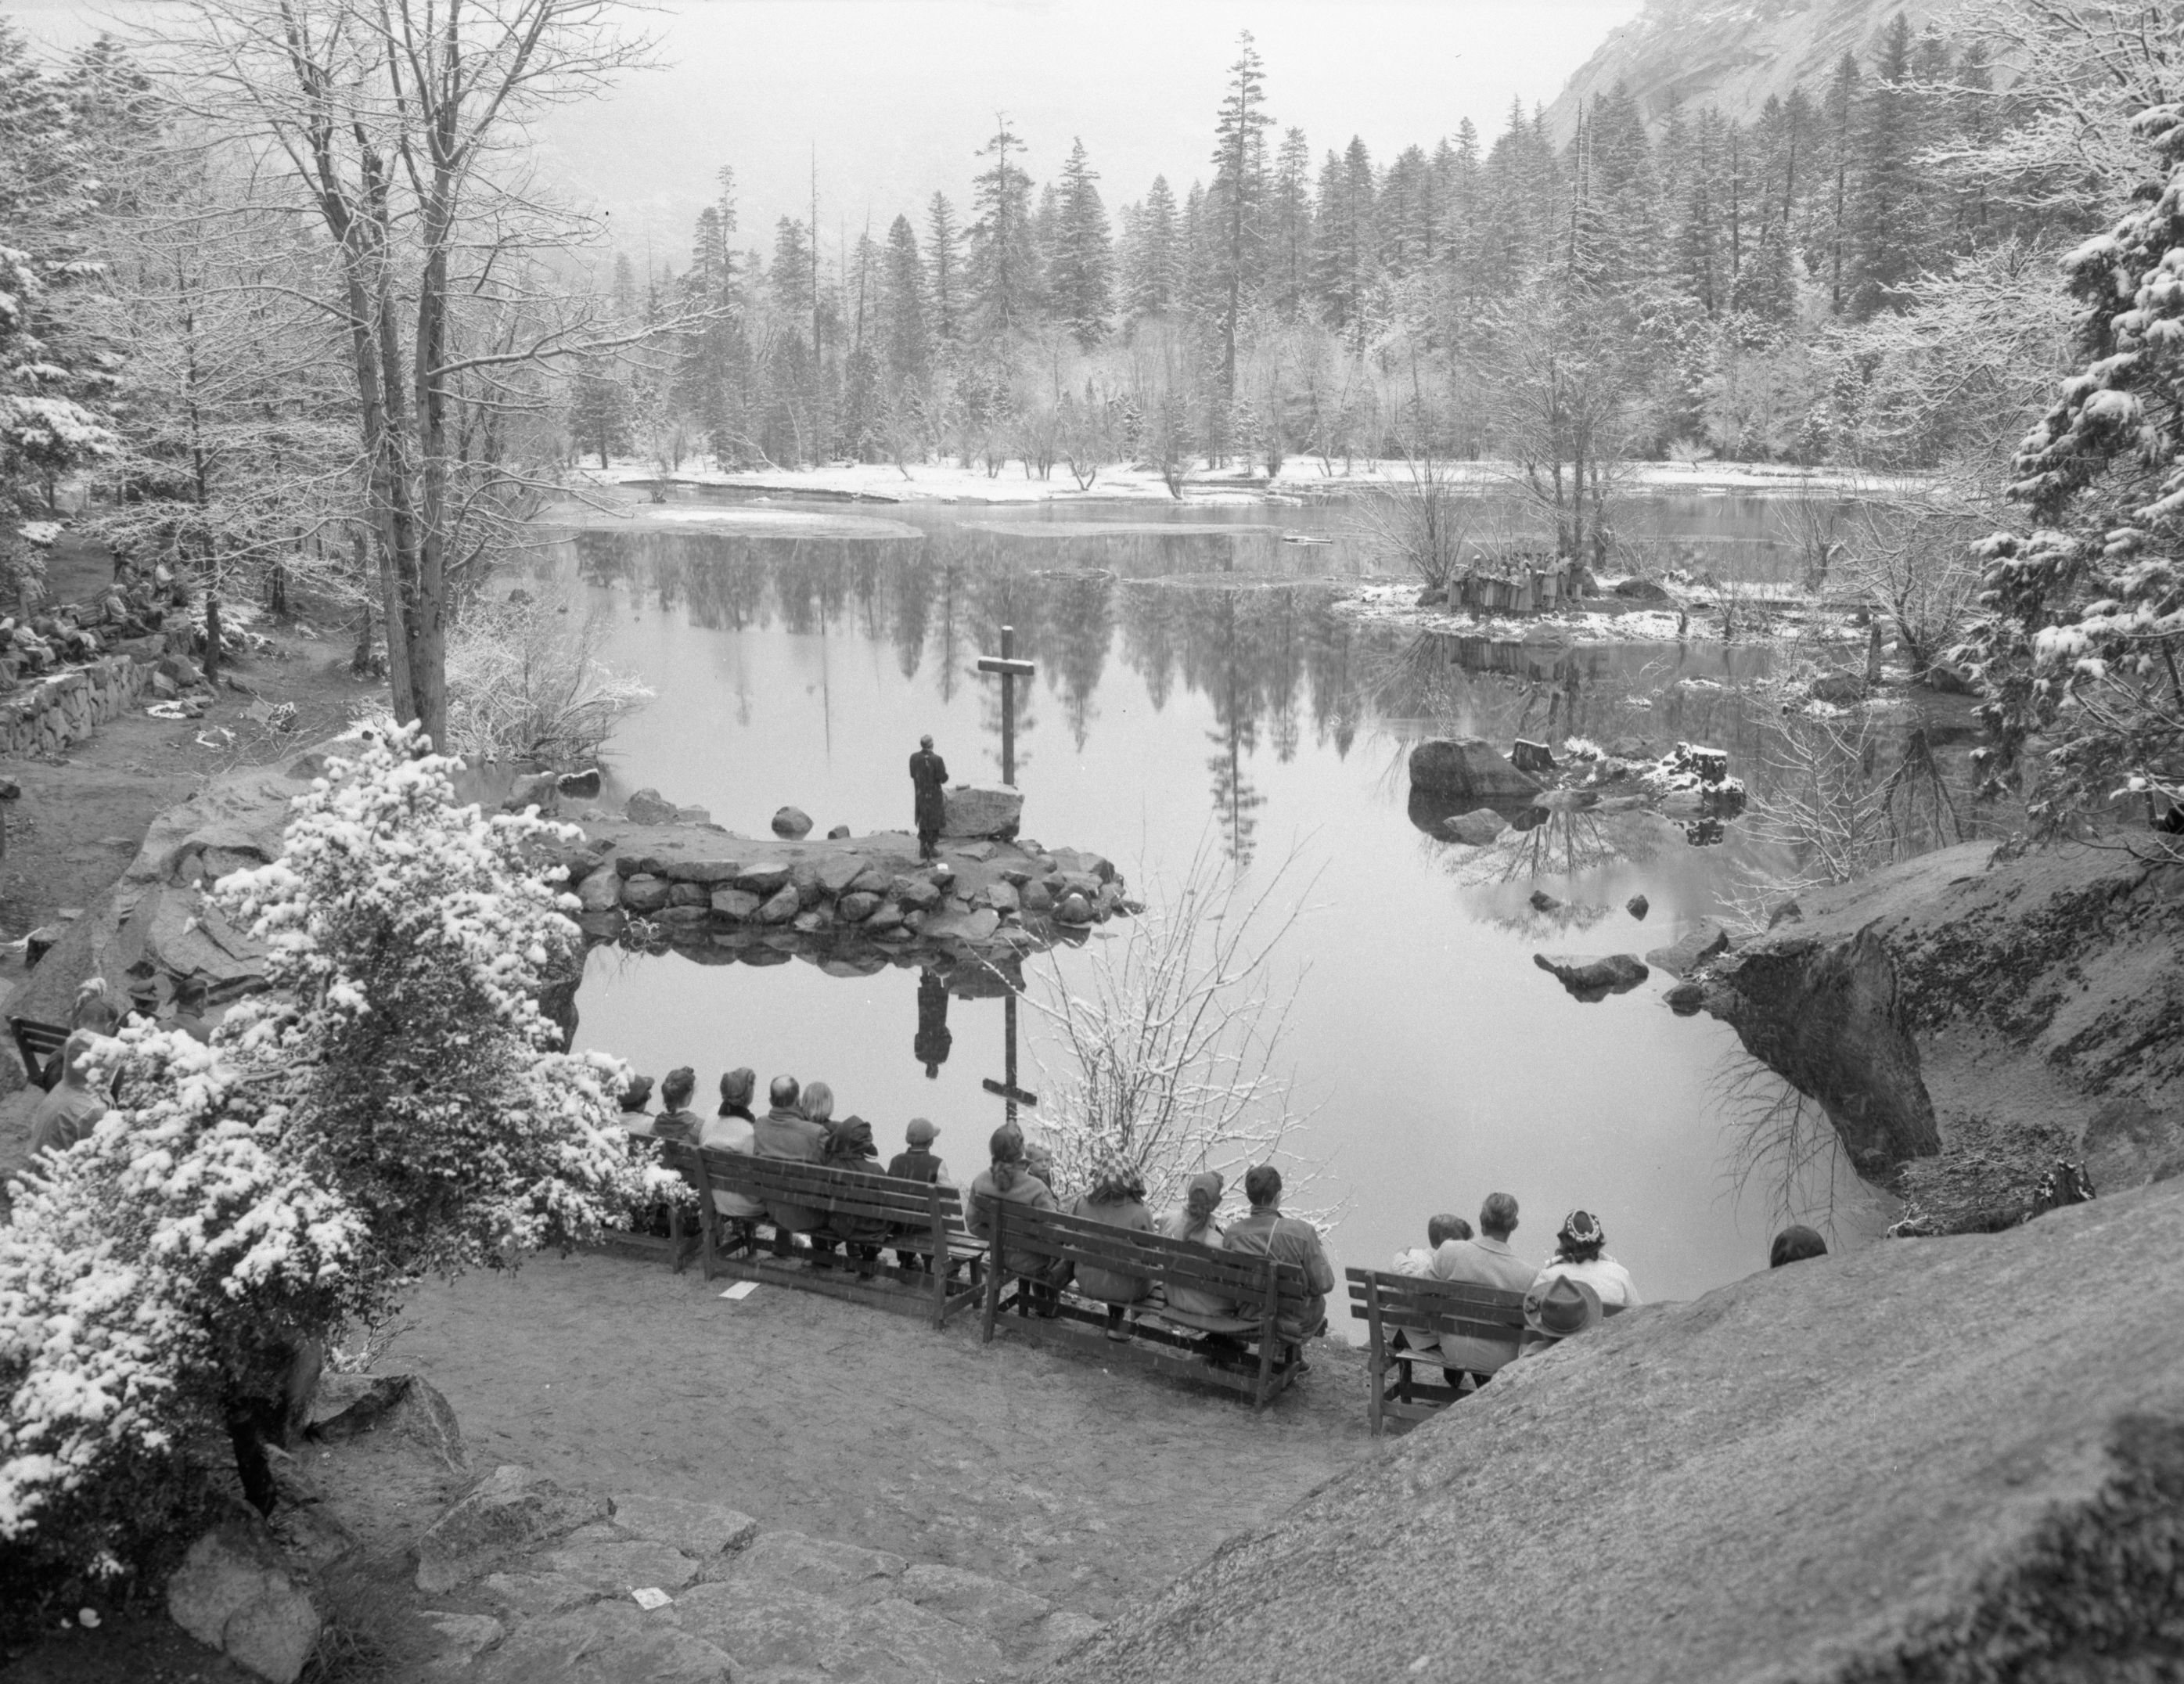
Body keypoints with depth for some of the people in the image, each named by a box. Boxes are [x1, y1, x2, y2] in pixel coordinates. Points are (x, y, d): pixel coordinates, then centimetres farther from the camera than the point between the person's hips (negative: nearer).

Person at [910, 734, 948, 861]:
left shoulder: (914, 758, -8)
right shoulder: (937, 760, -22)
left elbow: (913, 775, 4)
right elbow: (943, 779, -17)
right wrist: (944, 769, 3)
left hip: (920, 794, 5)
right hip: (934, 796, -5)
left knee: (923, 822, 18)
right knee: (934, 823, 9)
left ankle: (923, 850, 19)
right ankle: (932, 849, 12)